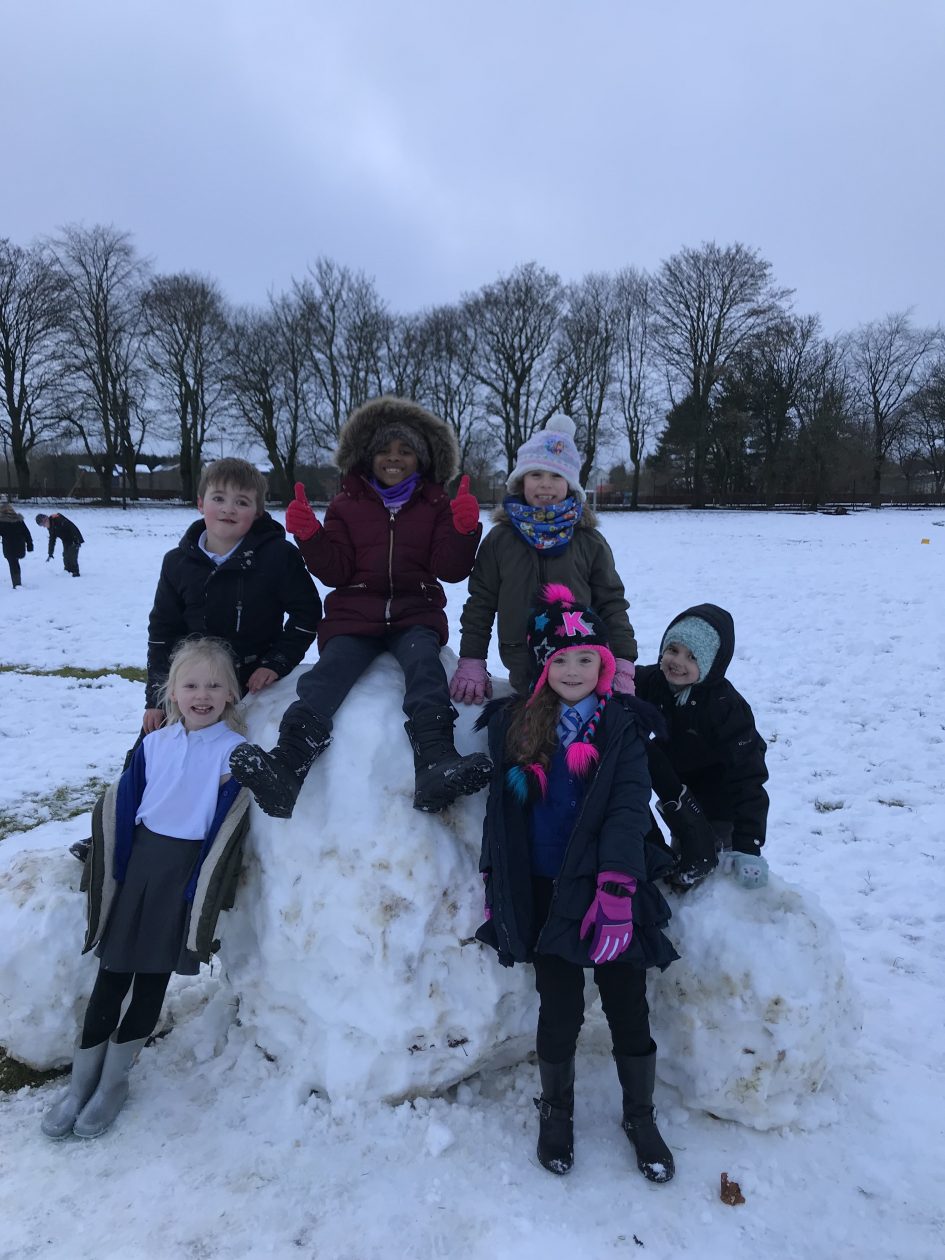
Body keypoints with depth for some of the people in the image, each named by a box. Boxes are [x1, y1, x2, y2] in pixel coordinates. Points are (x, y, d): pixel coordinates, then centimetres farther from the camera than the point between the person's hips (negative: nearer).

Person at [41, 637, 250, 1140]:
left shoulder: (234, 750, -9)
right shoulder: (155, 743, 2)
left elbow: (224, 828, -8)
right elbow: (124, 808, 6)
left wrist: (198, 892, -10)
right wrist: (117, 874, 3)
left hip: (187, 869, -3)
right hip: (138, 859, 3)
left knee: (153, 977, 8)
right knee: (112, 973, 8)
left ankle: (113, 1080, 28)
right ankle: (81, 1083, 25)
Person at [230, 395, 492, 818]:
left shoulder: (436, 506, 14)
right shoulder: (347, 505, 15)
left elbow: (450, 569, 4)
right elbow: (334, 571, 7)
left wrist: (464, 530, -13)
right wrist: (309, 535, -9)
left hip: (415, 615, 0)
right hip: (354, 615, 0)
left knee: (423, 662, -32)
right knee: (330, 670, -28)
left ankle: (436, 764, -51)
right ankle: (286, 764, -48)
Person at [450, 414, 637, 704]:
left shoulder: (589, 541, 3)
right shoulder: (500, 539, 3)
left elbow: (611, 603, 5)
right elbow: (480, 604, 6)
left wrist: (622, 665, -3)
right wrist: (471, 663, 0)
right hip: (523, 676, 0)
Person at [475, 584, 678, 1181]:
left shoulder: (621, 725, -5)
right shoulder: (515, 724, 1)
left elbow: (629, 810, -14)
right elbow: (502, 809, 7)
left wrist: (617, 890, -24)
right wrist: (496, 884, 6)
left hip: (608, 888, -1)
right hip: (546, 891, 1)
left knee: (629, 1007, 10)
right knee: (560, 1009, 12)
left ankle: (641, 1115, 34)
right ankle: (557, 1110, 36)